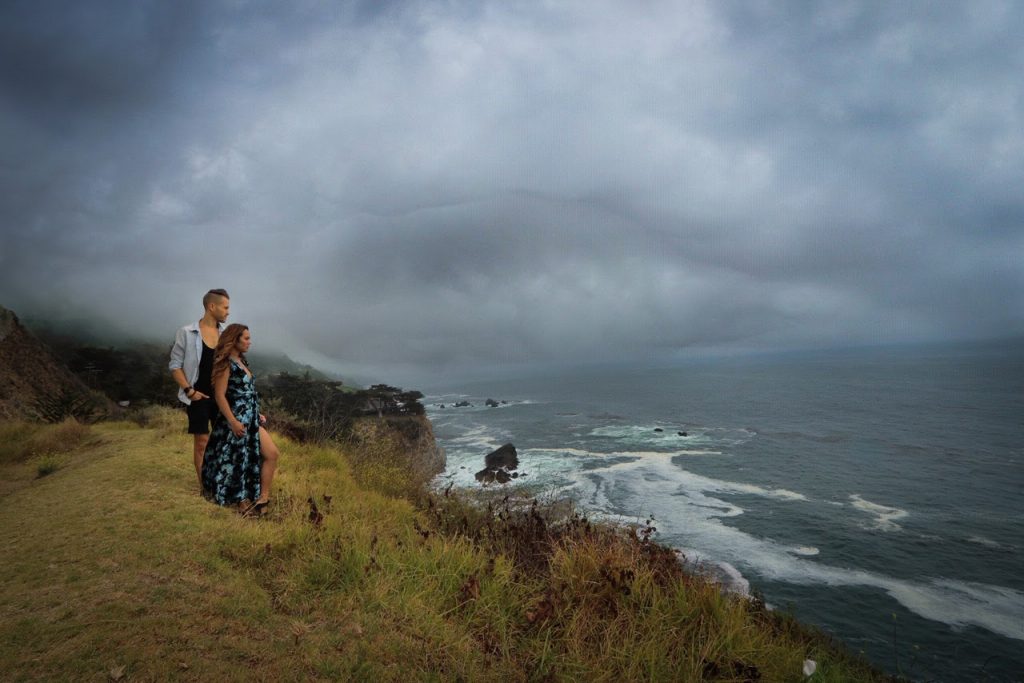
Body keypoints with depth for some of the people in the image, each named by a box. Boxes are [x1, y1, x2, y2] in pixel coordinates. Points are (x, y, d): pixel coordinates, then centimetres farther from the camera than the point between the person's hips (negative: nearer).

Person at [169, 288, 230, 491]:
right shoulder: (187, 333, -8)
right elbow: (175, 365, -4)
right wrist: (189, 390, -11)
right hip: (199, 396, -4)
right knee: (201, 441, 3)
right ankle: (204, 486, 14)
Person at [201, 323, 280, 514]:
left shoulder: (242, 362, 13)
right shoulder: (225, 363, -13)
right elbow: (220, 395, -17)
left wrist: (257, 414, 17)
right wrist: (233, 422, -20)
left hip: (251, 419, 9)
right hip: (236, 420, -9)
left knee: (272, 454, 4)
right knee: (236, 460, 5)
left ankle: (263, 497, 10)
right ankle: (239, 500, 19)